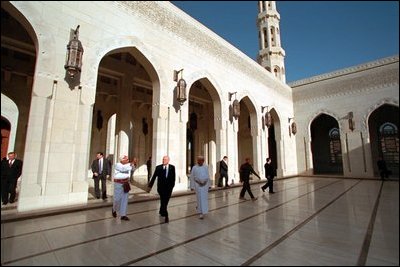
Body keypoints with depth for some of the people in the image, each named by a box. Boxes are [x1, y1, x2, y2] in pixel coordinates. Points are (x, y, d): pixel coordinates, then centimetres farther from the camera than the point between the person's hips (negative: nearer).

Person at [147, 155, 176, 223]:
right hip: (161, 187, -2)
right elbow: (154, 177, -2)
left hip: (169, 188, 2)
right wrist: (150, 186, -2)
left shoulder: (172, 167, -2)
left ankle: (161, 211, 38)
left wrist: (172, 185, -2)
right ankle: (166, 216, 10)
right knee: (163, 201, -2)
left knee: (165, 201, 12)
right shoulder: (158, 167, -5)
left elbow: (173, 177, 2)